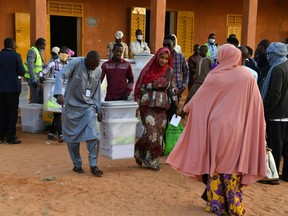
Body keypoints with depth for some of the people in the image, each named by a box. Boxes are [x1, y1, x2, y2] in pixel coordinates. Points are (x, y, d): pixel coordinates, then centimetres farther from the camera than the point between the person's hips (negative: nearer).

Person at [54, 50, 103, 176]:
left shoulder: (98, 71, 2)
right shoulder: (76, 63, -14)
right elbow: (60, 76, -24)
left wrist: (98, 109, 11)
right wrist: (59, 94, -39)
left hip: (88, 106, 3)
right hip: (72, 106, -2)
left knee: (92, 135, -11)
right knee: (73, 137, 5)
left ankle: (93, 165, -2)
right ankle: (77, 165, 20)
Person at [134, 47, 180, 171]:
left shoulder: (169, 71, 5)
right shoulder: (148, 70, -3)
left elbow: (172, 90, 10)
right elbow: (140, 88, 0)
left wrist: (177, 107, 8)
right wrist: (137, 106, -4)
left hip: (162, 107, 3)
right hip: (148, 106, -3)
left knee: (159, 133, 3)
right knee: (151, 132, -12)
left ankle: (153, 160, 18)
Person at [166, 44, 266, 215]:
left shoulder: (215, 76, -3)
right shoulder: (248, 76, -3)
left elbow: (198, 99, 7)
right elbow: (256, 106, -1)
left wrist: (187, 108, 25)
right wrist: (258, 126, 10)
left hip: (216, 127, 0)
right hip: (237, 129, 1)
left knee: (215, 164, 11)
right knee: (233, 166, 9)